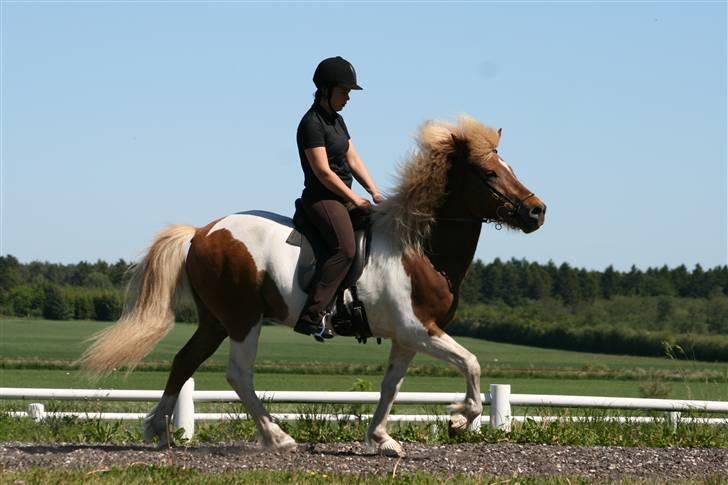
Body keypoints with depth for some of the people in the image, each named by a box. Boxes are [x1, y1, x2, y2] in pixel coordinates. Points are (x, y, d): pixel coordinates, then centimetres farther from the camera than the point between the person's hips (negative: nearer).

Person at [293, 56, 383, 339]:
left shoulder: (337, 121, 16)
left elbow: (353, 160, 17)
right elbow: (323, 172, -17)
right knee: (344, 249, -29)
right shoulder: (312, 123, -13)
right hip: (321, 198, -10)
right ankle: (311, 316, -34)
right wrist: (356, 200, -13)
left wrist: (374, 193, 4)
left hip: (342, 198, 10)